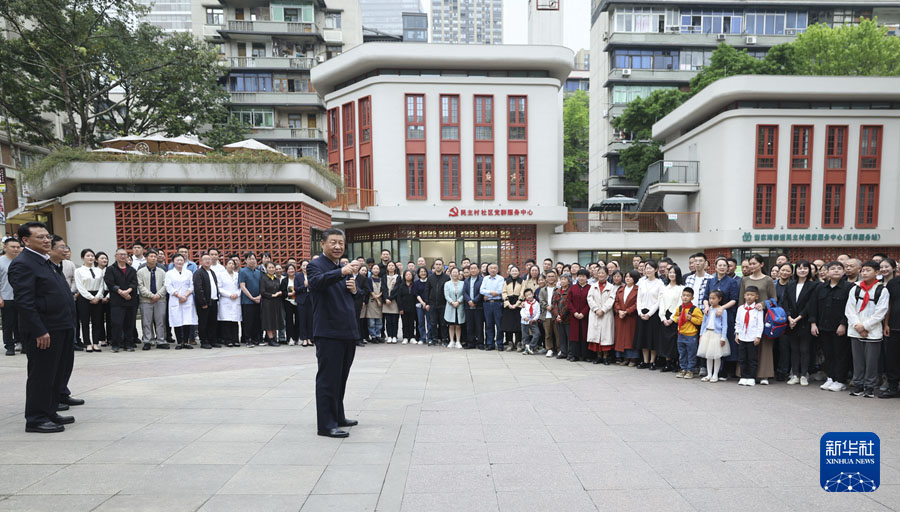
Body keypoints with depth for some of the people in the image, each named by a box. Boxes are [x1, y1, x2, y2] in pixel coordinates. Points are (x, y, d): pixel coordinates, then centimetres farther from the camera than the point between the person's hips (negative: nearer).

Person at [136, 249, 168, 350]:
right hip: (146, 300, -1)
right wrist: (151, 295, -12)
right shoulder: (141, 272, 5)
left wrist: (158, 295, -9)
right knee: (147, 322, 1)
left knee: (160, 321, 1)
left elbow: (165, 285, 6)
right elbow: (140, 286, -3)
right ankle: (148, 341, 8)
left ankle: (161, 341, 6)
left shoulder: (161, 271, 11)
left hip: (160, 300, 2)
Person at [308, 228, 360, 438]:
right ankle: (326, 424, 6)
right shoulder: (315, 265, -7)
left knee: (341, 378, 17)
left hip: (348, 332, 8)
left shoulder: (346, 267, 16)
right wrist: (342, 272, -45)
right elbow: (318, 281, -30)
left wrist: (354, 289, 0)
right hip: (328, 332, -8)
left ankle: (338, 417, 29)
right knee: (328, 379, -2)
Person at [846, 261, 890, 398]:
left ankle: (869, 386, 12)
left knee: (871, 360, 1)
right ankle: (858, 384, 16)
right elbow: (849, 309, 3)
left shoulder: (882, 291, -2)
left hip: (873, 332, -2)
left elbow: (880, 313, -7)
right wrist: (857, 325, -8)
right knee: (858, 360, 8)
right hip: (855, 331, 3)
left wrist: (864, 326, -11)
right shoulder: (855, 289, 7)